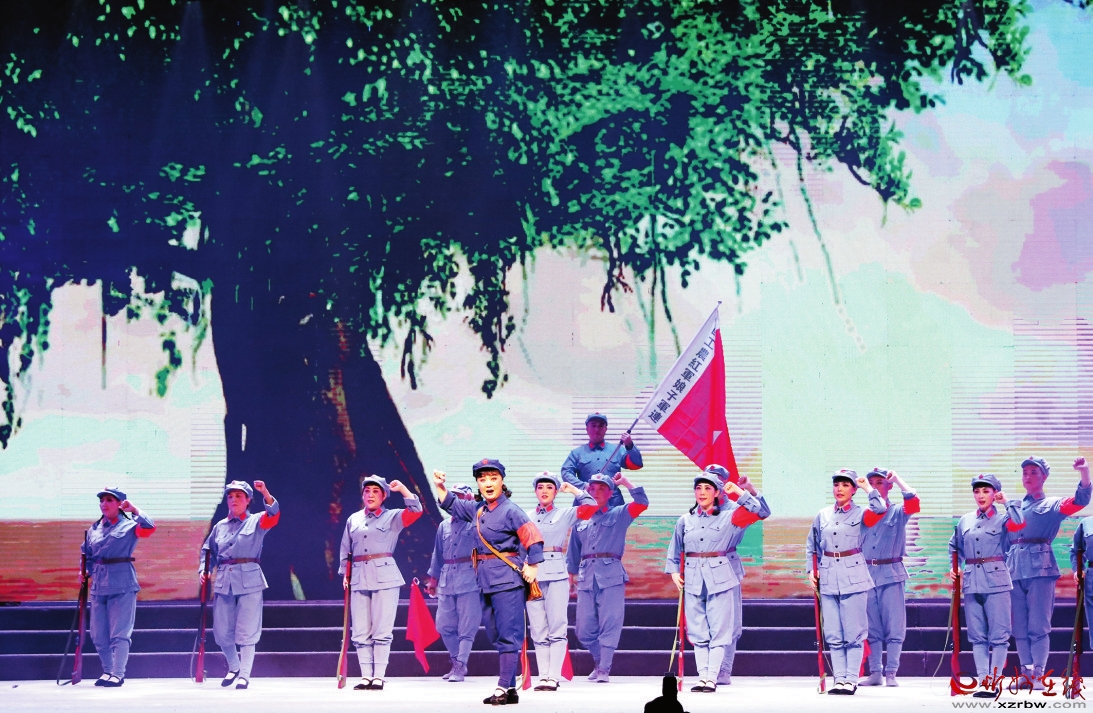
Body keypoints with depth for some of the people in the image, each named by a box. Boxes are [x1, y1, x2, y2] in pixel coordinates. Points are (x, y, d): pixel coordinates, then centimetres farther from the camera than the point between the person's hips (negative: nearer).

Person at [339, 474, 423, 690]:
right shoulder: (353, 520, 16)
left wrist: (401, 488, -5)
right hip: (359, 577, 4)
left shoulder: (393, 517, 6)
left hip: (385, 576, -4)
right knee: (360, 631, 1)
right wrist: (344, 573, 11)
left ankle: (379, 677, -3)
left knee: (382, 630, -6)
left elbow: (415, 510, -9)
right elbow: (346, 550, 19)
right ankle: (366, 676, 5)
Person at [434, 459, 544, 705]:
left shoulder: (510, 510, -10)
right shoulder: (477, 509, 13)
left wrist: (532, 565, -19)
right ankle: (510, 688, 17)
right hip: (486, 580, 9)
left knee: (508, 634, -8)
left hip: (507, 578, -9)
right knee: (495, 635, 11)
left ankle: (504, 688, -11)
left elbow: (533, 536, -17)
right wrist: (440, 486, 16)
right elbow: (452, 505, 29)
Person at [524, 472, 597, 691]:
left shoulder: (564, 514, 10)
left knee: (557, 627, -7)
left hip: (556, 574, -2)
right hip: (532, 574, 2)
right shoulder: (527, 517, 14)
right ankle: (543, 675, 3)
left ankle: (554, 676, -8)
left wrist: (572, 490, 9)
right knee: (538, 630, 1)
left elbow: (590, 505, 0)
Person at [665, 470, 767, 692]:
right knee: (698, 631, 2)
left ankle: (711, 678, -4)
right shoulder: (685, 521, 11)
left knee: (719, 630, -5)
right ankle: (702, 676, 5)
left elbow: (757, 510, -3)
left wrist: (739, 491, -5)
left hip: (720, 578, -3)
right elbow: (675, 550, 17)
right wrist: (674, 571, 6)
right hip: (693, 579, 3)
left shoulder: (728, 516, 4)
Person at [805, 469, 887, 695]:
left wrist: (867, 487, -8)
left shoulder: (860, 513, 1)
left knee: (853, 633, -3)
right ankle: (839, 678, 9)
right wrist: (811, 570, 9)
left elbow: (880, 508, -21)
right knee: (833, 635, 4)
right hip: (828, 578, 4)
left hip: (853, 578, -4)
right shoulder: (823, 516, 11)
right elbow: (811, 546, 19)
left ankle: (851, 680, 0)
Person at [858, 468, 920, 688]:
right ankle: (875, 672, 8)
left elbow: (913, 502, -14)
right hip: (867, 573, 3)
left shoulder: (897, 511, 5)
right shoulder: (864, 512, 14)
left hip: (891, 573, -3)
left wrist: (897, 478, -11)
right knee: (872, 628, 4)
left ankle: (891, 673, -4)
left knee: (894, 627, -5)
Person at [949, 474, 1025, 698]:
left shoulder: (1002, 518, 0)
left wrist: (1007, 501, -9)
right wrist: (954, 568, 9)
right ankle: (983, 680, 7)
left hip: (995, 580, -4)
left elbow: (1019, 522, -22)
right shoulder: (965, 521, 13)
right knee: (977, 636, 4)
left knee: (998, 634, -3)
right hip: (971, 581, 4)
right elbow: (954, 548, 24)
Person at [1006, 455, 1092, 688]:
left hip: (1040, 569, -4)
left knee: (1038, 627, -8)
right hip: (1014, 570, 4)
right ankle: (1026, 672, 7)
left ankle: (1038, 675, -8)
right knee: (1019, 628, 3)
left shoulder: (1052, 505, 10)